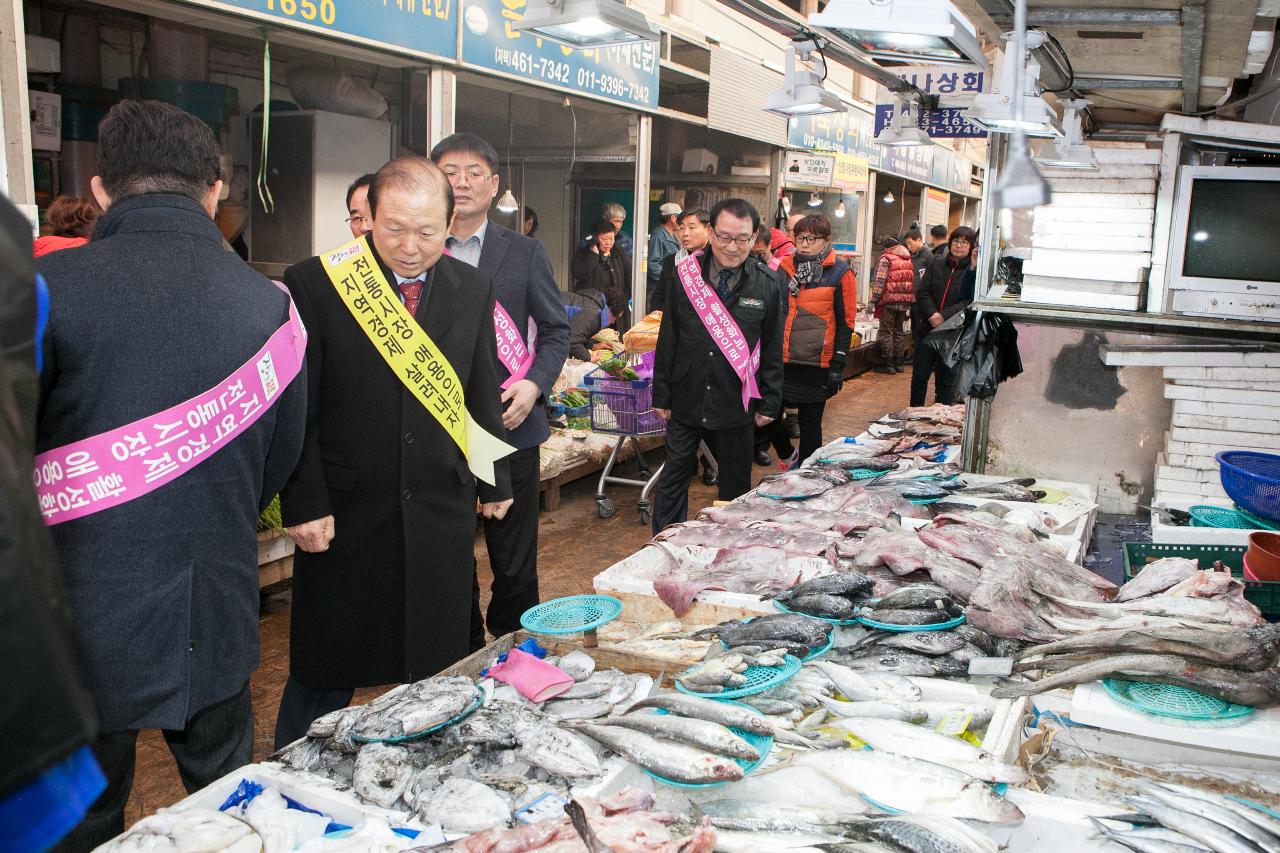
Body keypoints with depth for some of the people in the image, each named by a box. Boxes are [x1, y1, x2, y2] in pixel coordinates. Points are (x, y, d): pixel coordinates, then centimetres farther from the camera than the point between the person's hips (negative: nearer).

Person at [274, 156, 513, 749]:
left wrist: (494, 484, 15)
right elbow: (295, 407, -6)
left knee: (436, 674, 12)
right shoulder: (313, 284, -7)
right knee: (323, 678, 11)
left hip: (442, 517, 3)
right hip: (344, 518, -3)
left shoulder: (472, 289, 5)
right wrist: (303, 504, -11)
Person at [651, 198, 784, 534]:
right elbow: (667, 340, 1)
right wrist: (662, 396, 1)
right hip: (687, 399, 1)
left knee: (735, 485, 11)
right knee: (673, 478, 8)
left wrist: (770, 404, 1)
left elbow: (772, 349, 3)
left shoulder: (767, 284, -3)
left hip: (737, 403, 0)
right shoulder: (683, 274, -3)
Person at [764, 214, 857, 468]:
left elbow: (845, 323, -4)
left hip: (816, 363, -4)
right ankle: (787, 454, 32)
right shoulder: (785, 267, 8)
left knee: (810, 423, 7)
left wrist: (838, 366, -9)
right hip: (782, 360, 4)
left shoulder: (840, 274, -4)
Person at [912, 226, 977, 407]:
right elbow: (922, 290, 0)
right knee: (919, 376, 9)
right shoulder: (936, 263, 5)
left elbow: (970, 301, -13)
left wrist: (944, 316, -21)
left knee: (946, 381, 7)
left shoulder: (974, 271, -7)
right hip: (927, 329, 3)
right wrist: (932, 314, -14)